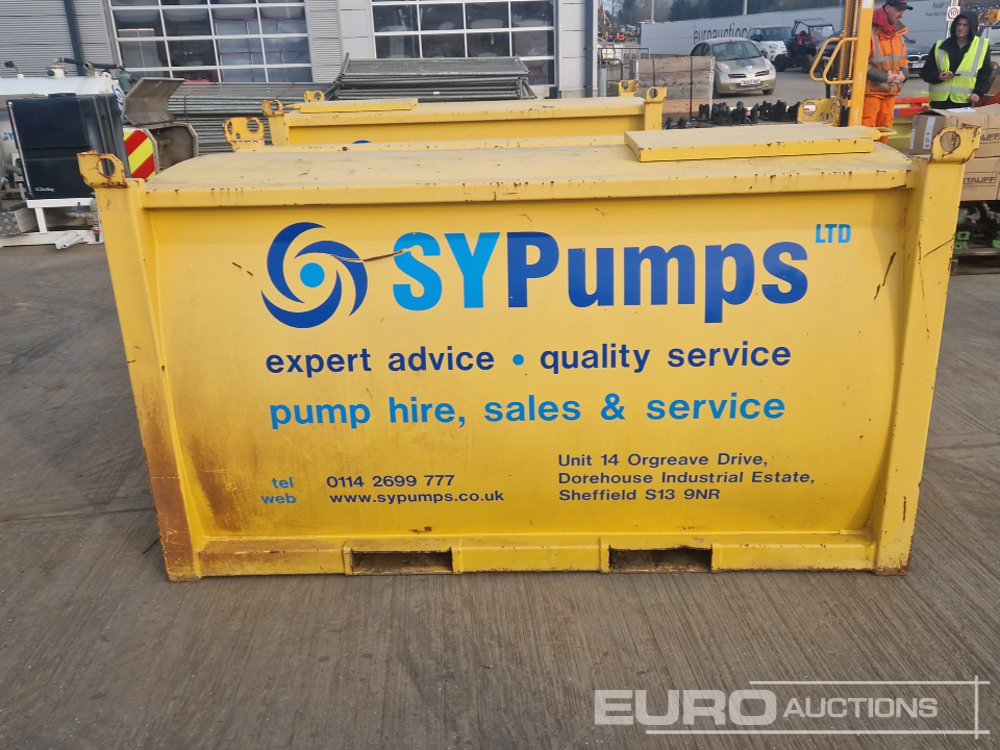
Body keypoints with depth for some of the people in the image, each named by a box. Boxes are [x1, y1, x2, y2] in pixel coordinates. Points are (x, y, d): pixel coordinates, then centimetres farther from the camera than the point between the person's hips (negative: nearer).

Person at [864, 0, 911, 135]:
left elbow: (903, 60, 22)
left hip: (890, 92, 8)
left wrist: (903, 74, -1)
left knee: (885, 130, 12)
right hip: (871, 90, -8)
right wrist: (883, 76, -17)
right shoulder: (870, 30, -12)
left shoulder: (898, 34, 14)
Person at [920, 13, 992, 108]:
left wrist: (978, 92, -4)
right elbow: (925, 72, 10)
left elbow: (985, 73, 9)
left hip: (965, 102, -1)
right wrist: (938, 76, -10)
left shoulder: (981, 46, 8)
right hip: (940, 101, 1)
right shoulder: (939, 46, 9)